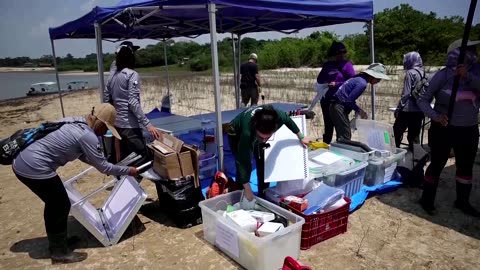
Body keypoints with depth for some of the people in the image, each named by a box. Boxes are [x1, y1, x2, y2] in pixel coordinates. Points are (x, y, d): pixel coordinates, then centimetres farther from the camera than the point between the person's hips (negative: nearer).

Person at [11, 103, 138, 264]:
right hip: (35, 169, -10)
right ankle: (59, 253, 20)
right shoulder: (88, 136, -18)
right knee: (61, 206, 6)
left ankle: (56, 243, 40)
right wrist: (128, 171, 1)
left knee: (54, 204, 23)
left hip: (22, 163, 10)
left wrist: (102, 163, 22)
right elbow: (103, 167, -11)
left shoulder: (76, 123, 10)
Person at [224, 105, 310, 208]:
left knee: (264, 163, 1)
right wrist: (247, 190, -34)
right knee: (244, 165, -16)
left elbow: (289, 121, -11)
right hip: (237, 135, -4)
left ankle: (263, 197, 18)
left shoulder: (279, 117, -37)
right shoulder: (247, 131, -47)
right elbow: (243, 161, -38)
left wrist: (301, 137, 4)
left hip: (255, 133, 4)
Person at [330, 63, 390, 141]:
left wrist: (358, 110, 10)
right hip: (340, 107, -10)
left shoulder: (359, 78, 14)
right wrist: (359, 111, -6)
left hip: (337, 106, 10)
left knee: (342, 137, 13)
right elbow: (349, 100, -19)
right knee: (345, 138, -10)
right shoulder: (362, 83, -15)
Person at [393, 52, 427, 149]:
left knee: (396, 133, 2)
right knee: (414, 136, 11)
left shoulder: (410, 73, -8)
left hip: (408, 110, -7)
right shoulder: (423, 73, 11)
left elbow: (406, 94, -13)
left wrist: (398, 108, -8)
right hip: (419, 111, 7)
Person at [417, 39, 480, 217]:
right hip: (443, 128, -5)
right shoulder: (443, 75, -13)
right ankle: (427, 200, 21)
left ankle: (462, 201, 33)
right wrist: (435, 116, -27)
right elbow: (423, 99, -13)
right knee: (437, 165, 5)